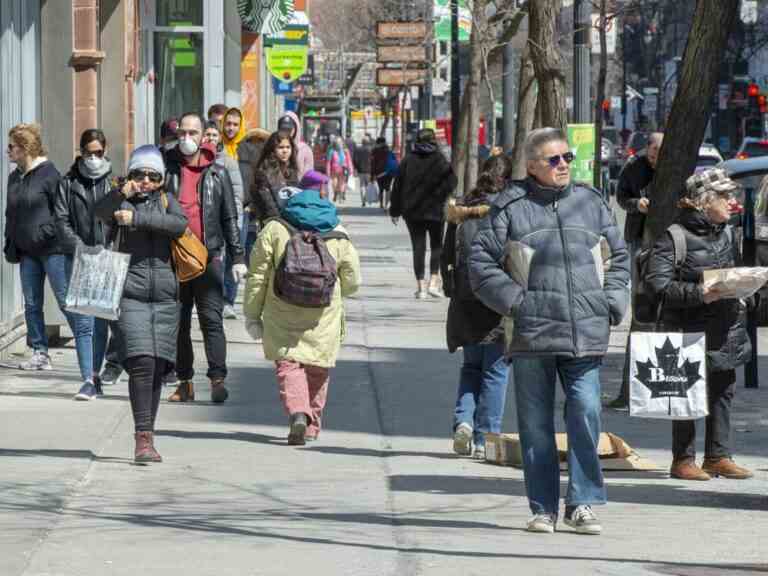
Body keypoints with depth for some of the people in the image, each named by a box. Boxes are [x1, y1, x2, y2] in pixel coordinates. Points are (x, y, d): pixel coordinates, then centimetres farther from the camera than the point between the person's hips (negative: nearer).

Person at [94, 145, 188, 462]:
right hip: (131, 295, -3)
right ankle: (143, 439, -19)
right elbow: (101, 212, -17)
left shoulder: (166, 200, 12)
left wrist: (137, 217, -15)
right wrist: (122, 193, -34)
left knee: (158, 367, 5)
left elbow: (179, 224, -9)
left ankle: (147, 436, 16)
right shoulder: (121, 201, 6)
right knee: (141, 362, -16)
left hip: (165, 296, 3)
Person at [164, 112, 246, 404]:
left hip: (208, 256, -1)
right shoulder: (166, 170, 7)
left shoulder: (217, 174, 7)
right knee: (178, 322, 5)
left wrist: (237, 257, 6)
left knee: (211, 319, -8)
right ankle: (184, 382, 12)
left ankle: (218, 379, -11)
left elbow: (229, 218, 11)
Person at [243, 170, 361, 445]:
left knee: (288, 364, -1)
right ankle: (312, 424, 24)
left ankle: (297, 413, -25)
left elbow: (257, 277, -1)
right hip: (323, 318, 2)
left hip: (283, 317, -2)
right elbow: (352, 281, 7)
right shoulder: (338, 235, 4)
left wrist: (252, 314, 6)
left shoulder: (274, 230, -1)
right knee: (317, 369, 16)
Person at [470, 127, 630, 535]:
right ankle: (543, 509, 11)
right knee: (536, 425, 3)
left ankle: (583, 504, -2)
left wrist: (611, 305, 8)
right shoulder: (510, 208, 3)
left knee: (586, 414, -10)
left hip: (585, 334, 2)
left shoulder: (592, 204, 13)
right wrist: (515, 302, -6)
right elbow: (481, 265, 3)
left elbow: (618, 258, 21)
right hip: (532, 334, -2)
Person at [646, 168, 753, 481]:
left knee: (723, 391, 9)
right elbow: (659, 284, -18)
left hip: (725, 326, 7)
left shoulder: (725, 231, 11)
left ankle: (718, 456, 18)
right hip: (689, 328, -7)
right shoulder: (674, 235, -13)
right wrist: (698, 294, -25)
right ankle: (683, 460, 7)